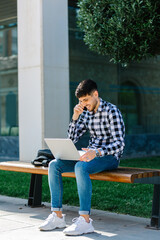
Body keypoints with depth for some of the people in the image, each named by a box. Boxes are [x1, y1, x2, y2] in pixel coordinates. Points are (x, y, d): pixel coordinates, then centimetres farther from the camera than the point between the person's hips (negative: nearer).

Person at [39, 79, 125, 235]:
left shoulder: (112, 111, -11)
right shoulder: (86, 113, 12)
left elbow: (119, 144, -19)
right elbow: (72, 139, 11)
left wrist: (96, 152, -35)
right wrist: (75, 117, -4)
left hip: (109, 157, -7)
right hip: (91, 155, 7)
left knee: (80, 167, -37)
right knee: (54, 165, -12)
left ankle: (85, 220, -37)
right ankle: (57, 216, -13)